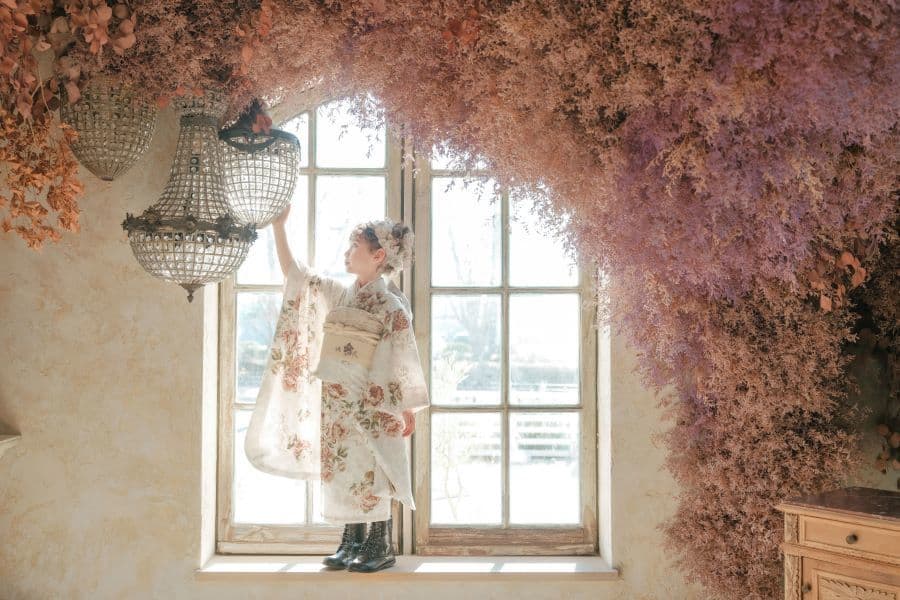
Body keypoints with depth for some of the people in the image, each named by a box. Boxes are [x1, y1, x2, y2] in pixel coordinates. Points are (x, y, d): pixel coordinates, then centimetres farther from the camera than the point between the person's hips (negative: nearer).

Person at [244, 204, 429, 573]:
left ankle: (381, 546, 10)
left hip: (368, 404, -7)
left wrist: (407, 409, -11)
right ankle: (351, 543, 20)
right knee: (341, 471, 10)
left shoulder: (391, 306, -8)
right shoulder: (341, 295, 11)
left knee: (370, 472, -1)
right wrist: (278, 226, 10)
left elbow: (403, 359, -9)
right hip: (334, 401, 7)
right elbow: (293, 272, 15)